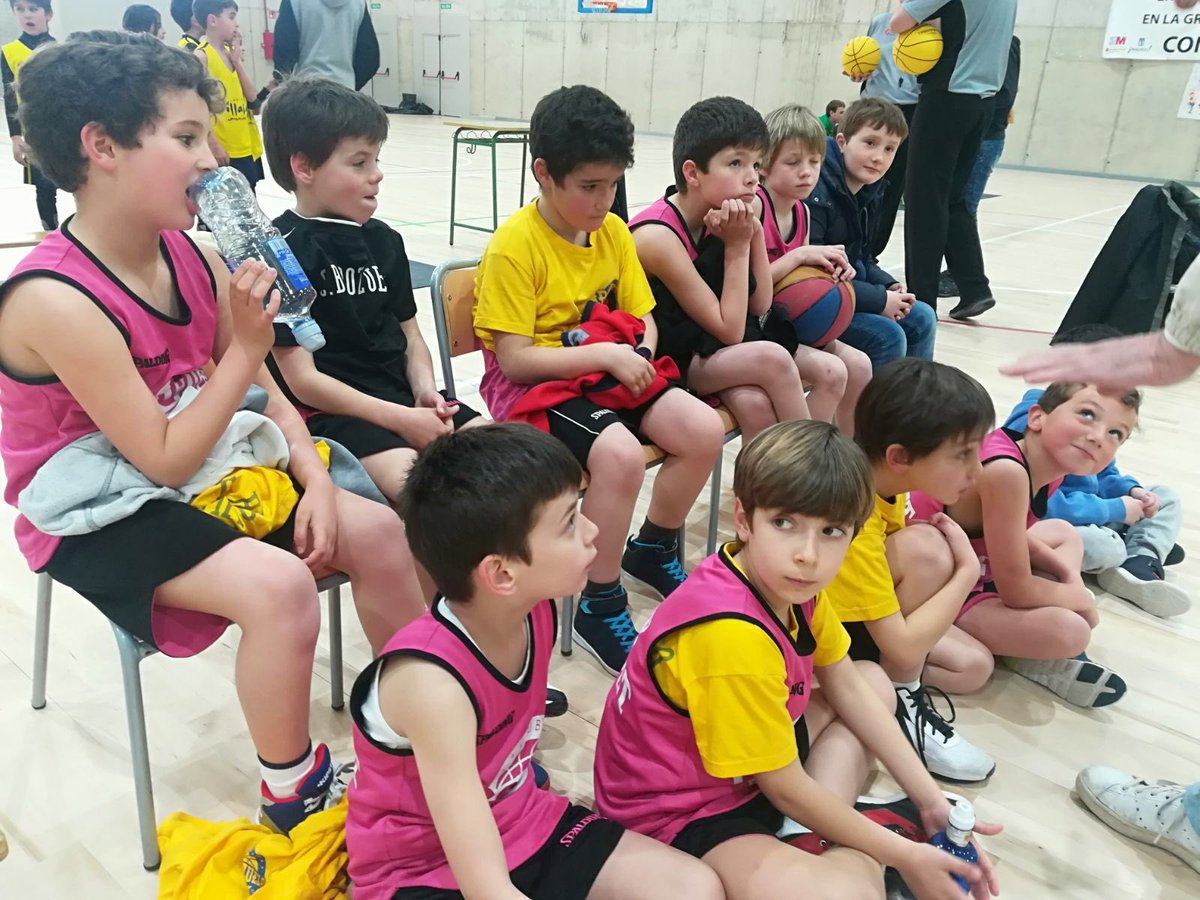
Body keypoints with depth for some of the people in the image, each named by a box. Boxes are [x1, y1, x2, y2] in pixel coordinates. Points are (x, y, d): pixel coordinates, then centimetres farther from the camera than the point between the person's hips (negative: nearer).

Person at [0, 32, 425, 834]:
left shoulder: (194, 258, -4)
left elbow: (263, 388, 4)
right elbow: (165, 460, -22)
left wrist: (316, 479, -10)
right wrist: (245, 346, -23)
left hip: (205, 473, 7)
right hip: (100, 517, -7)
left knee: (376, 530, -4)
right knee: (278, 584, -31)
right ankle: (292, 793, -5)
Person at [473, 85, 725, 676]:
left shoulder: (614, 231, 5)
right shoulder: (516, 245, -16)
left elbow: (642, 317, 9)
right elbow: (514, 359, -19)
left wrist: (639, 357, -13)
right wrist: (606, 355, -23)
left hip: (609, 371, 7)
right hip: (534, 384, -7)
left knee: (705, 430, -11)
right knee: (620, 454, -33)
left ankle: (652, 549, 14)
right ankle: (600, 606, -12)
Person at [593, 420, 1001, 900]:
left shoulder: (791, 583, -7)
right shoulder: (733, 637, -34)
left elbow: (847, 687, 8)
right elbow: (786, 789, -21)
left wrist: (931, 802, 5)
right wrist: (902, 854, -8)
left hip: (746, 761, 10)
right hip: (679, 812, -10)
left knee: (875, 681, 19)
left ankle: (824, 841, 3)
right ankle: (851, 856, 0)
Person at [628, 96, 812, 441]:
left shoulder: (722, 217, -1)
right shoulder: (658, 236, -23)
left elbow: (759, 305, 2)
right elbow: (729, 331, -19)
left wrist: (754, 233, -9)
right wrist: (737, 247, -16)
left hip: (708, 351, 6)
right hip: (666, 363, -6)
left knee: (756, 404, -23)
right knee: (773, 360, -21)